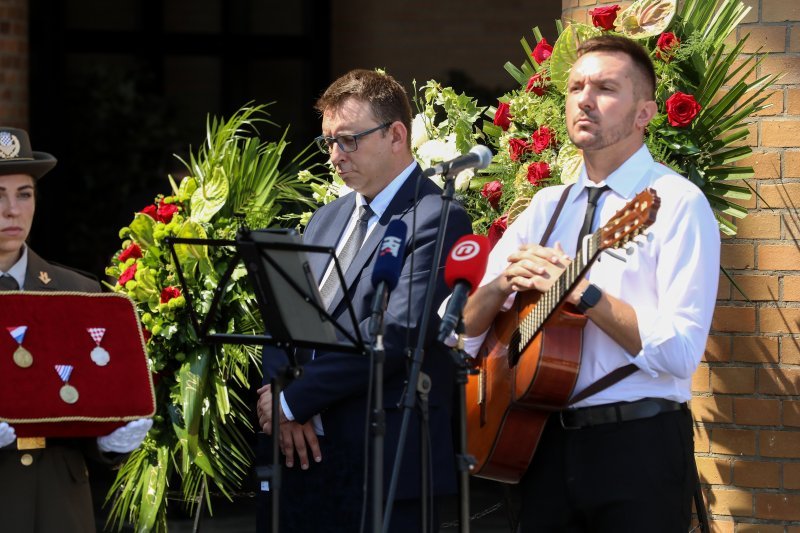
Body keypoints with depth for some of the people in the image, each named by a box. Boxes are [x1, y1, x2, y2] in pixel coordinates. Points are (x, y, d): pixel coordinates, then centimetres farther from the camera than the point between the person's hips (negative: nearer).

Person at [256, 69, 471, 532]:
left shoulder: (437, 220, -7)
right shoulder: (327, 220, 19)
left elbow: (398, 332, -18)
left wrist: (293, 399, -14)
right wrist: (280, 389, -9)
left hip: (386, 462, -7)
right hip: (306, 450, 7)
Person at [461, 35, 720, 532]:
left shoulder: (678, 204, -6)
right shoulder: (546, 207, 13)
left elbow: (680, 352, -17)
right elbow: (468, 330, 9)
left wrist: (583, 292, -21)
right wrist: (505, 282, -11)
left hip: (639, 445, -5)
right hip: (549, 441, 5)